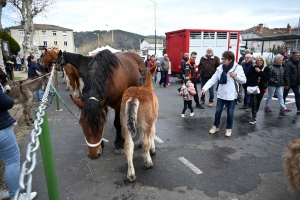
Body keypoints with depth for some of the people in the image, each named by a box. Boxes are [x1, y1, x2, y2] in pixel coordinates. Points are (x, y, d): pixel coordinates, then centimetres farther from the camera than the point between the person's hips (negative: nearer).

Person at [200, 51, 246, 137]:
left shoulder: (238, 68, -8)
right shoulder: (220, 68, 0)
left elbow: (244, 81, -4)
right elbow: (213, 79, -5)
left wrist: (236, 76, -22)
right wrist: (204, 88, -16)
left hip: (231, 95, -3)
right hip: (221, 94, 3)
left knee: (230, 113, 8)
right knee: (218, 111, 10)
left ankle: (229, 128, 28)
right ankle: (216, 126, 29)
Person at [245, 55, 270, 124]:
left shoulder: (266, 68, -2)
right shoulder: (252, 68, -1)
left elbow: (267, 78, -12)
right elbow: (247, 76, 6)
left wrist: (260, 71, -19)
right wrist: (249, 83, -8)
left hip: (261, 88, 1)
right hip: (253, 87, -1)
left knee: (258, 102, 13)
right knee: (253, 102, -11)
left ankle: (255, 114, 33)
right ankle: (254, 117, -8)